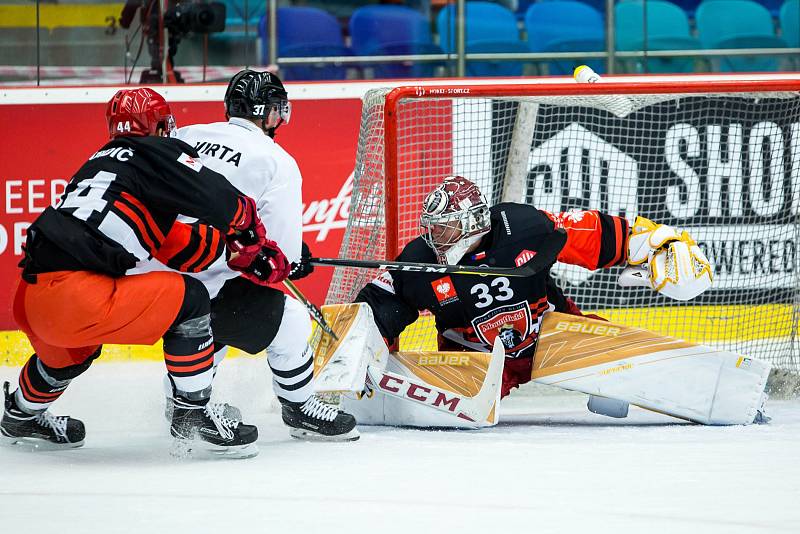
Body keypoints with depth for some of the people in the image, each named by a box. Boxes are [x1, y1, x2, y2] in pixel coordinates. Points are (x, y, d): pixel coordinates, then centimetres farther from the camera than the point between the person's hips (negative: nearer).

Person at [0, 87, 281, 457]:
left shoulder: (102, 159, 26)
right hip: (73, 298, -9)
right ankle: (192, 414, 5)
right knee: (190, 299, 0)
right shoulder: (158, 153, 2)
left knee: (76, 351, 40)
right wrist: (257, 249, 9)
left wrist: (233, 252, 25)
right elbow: (227, 205, -7)